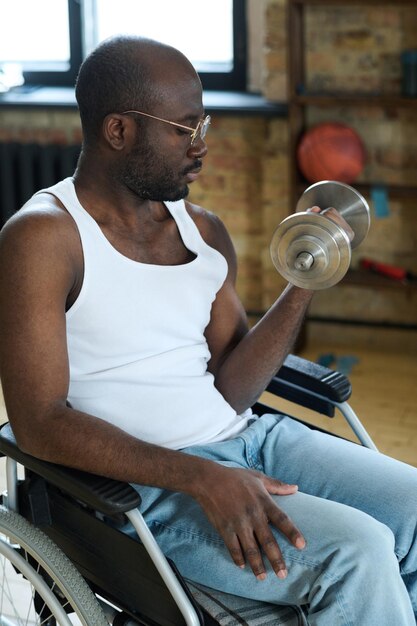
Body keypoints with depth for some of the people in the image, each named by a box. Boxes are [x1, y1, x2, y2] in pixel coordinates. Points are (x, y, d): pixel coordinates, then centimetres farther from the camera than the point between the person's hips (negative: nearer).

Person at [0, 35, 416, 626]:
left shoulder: (205, 232, 11)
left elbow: (231, 391, 7)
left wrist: (303, 287, -7)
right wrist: (203, 478, -26)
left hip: (247, 438, 7)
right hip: (141, 479, -7)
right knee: (358, 551, -25)